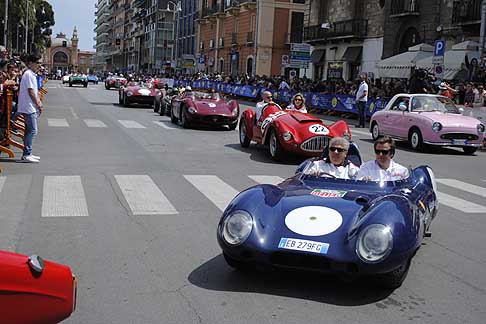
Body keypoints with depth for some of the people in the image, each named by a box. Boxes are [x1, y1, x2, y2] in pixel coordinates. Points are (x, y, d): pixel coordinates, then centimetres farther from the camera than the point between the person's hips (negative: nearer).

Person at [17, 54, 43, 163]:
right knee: (32, 131, -10)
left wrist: (38, 102, 8)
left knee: (29, 131, 13)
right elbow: (30, 92, -17)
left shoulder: (32, 74, 16)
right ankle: (26, 155, -7)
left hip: (31, 107, 10)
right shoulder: (28, 74, -14)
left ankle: (27, 154, 19)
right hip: (29, 107, -10)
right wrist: (38, 104, -10)